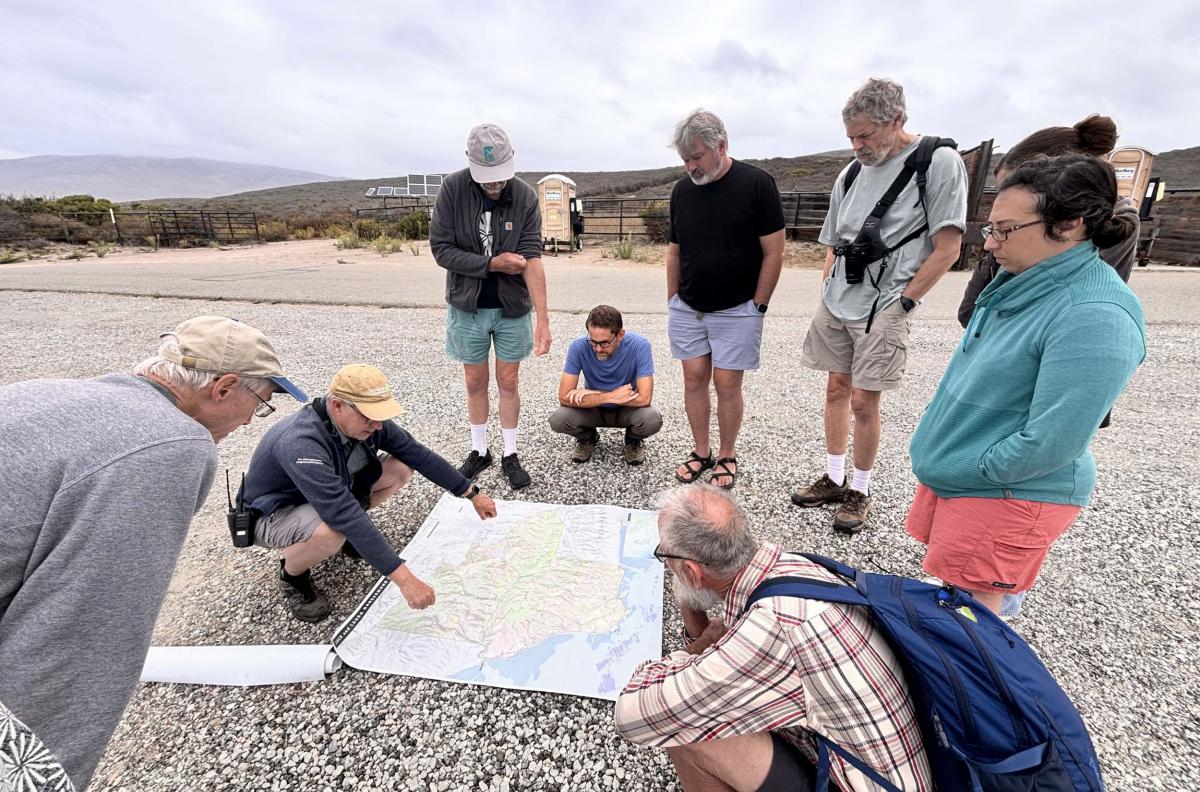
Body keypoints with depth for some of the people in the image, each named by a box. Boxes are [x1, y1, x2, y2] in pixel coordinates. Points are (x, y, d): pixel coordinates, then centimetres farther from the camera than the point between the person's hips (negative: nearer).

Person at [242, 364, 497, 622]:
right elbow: (344, 513, -46)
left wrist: (473, 494, -9)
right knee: (330, 533, -39)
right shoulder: (300, 444, -40)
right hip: (273, 514, -6)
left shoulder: (367, 422, -18)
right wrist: (403, 578, -47)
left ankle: (350, 534, 11)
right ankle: (291, 574, -3)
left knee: (402, 468, -11)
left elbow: (418, 454, -11)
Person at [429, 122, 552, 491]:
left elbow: (533, 259, -20)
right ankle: (479, 451, 30)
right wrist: (491, 263, -20)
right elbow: (441, 248, -11)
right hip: (468, 307, 1)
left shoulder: (525, 196, -12)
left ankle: (510, 455, 25)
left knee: (508, 382, 8)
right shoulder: (452, 189, -11)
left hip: (512, 308, 0)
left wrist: (542, 319, -28)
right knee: (475, 382, 11)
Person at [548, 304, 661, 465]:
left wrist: (590, 394, -27)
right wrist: (611, 396, -31)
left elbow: (644, 398, -31)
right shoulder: (578, 347, -25)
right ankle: (587, 438, 9)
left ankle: (633, 440, 5)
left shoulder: (639, 346, -28)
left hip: (627, 409, -1)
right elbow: (564, 397, -26)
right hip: (593, 410, 1)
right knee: (557, 420, -27)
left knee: (652, 419, -32)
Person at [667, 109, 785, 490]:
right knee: (694, 378, 6)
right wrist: (672, 301, 10)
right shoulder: (682, 189, 6)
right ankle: (700, 451, 21)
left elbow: (774, 252, -7)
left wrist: (758, 305, -9)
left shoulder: (756, 183, -8)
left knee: (727, 383, 0)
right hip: (687, 308, 4)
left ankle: (727, 456, 18)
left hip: (736, 311, -4)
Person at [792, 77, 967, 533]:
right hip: (836, 303, 6)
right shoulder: (851, 173, 12)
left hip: (884, 307, -6)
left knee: (863, 401, -3)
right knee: (837, 388, 11)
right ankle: (834, 478, 25)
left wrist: (901, 302, -11)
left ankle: (860, 491, 15)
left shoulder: (939, 162, -4)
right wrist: (827, 294, 9)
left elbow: (947, 248, -8)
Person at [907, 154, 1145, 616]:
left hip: (1010, 493, -8)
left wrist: (963, 469, -14)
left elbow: (1048, 444, -26)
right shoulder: (1021, 279, 3)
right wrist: (940, 443, 9)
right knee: (942, 582, 23)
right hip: (953, 474, 8)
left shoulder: (1095, 318, -24)